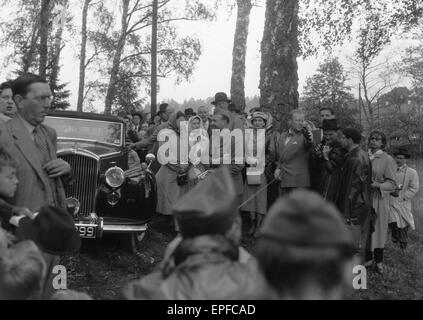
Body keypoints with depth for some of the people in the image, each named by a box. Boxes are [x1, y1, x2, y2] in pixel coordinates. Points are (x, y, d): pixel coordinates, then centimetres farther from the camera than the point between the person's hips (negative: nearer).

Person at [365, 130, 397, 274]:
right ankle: (369, 258, 21)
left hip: (379, 200, -3)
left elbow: (392, 184, -7)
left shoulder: (387, 160, -4)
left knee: (379, 228, 5)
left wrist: (377, 185, -22)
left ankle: (379, 261, 19)